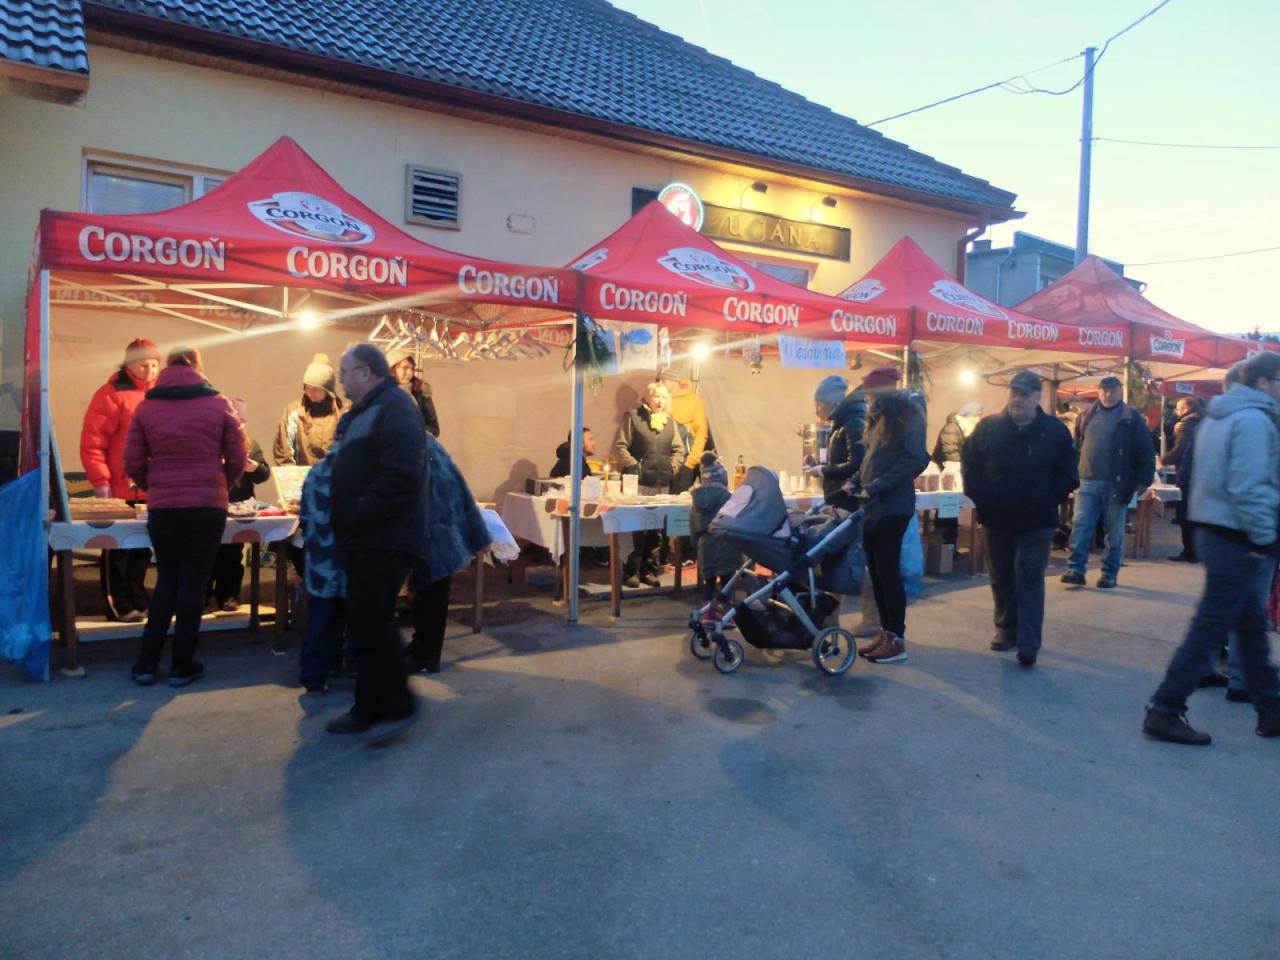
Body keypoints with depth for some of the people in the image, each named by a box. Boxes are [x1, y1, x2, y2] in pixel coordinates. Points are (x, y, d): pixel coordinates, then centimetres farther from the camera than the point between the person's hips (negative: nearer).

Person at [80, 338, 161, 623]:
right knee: (118, 548, 4)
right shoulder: (112, 394, -7)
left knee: (142, 547, 12)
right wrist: (100, 480, -14)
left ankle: (137, 601, 23)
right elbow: (92, 442, -10)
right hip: (121, 489, -5)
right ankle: (119, 606, 11)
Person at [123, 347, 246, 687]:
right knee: (193, 583, 5)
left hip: (161, 507, 2)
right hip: (207, 506, -2)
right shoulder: (219, 405, 0)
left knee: (166, 581, 15)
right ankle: (182, 666, 11)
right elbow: (237, 460, 0)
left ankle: (147, 663, 17)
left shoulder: (146, 407, 4)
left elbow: (133, 462, 3)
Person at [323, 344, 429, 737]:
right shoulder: (359, 414, 20)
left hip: (385, 539, -10)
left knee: (371, 621, -11)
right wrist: (345, 522, 14)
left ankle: (397, 704, 2)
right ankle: (370, 706, 21)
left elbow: (402, 474, -26)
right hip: (363, 539, 10)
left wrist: (362, 513, -21)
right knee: (363, 623, 12)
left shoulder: (394, 407, -13)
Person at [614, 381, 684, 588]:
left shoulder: (670, 420, 14)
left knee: (656, 529, 6)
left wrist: (672, 468, 4)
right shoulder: (633, 416, 0)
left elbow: (679, 450, 18)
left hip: (662, 483, 4)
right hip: (638, 482, -4)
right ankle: (633, 571, 4)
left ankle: (650, 570, 15)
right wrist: (634, 466, -10)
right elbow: (620, 447, -3)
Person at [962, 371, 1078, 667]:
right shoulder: (988, 427, 1)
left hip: (1036, 521, -2)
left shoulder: (1055, 431, -2)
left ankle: (1028, 642, -6)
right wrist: (979, 496, -3)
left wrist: (1047, 500, -6)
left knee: (1030, 579, -6)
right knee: (1002, 577, 13)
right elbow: (969, 463, 6)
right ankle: (1007, 629, 27)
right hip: (997, 518, 3)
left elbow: (1068, 475, 2)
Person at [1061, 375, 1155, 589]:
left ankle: (1109, 574, 14)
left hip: (1116, 485, -2)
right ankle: (1075, 570, -1)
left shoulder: (1132, 418, 1)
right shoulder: (1087, 417, 11)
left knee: (1115, 533, 6)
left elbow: (1145, 452, -1)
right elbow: (1076, 445, 17)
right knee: (1080, 526, -4)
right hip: (1087, 482, 3)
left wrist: (1144, 480, -7)